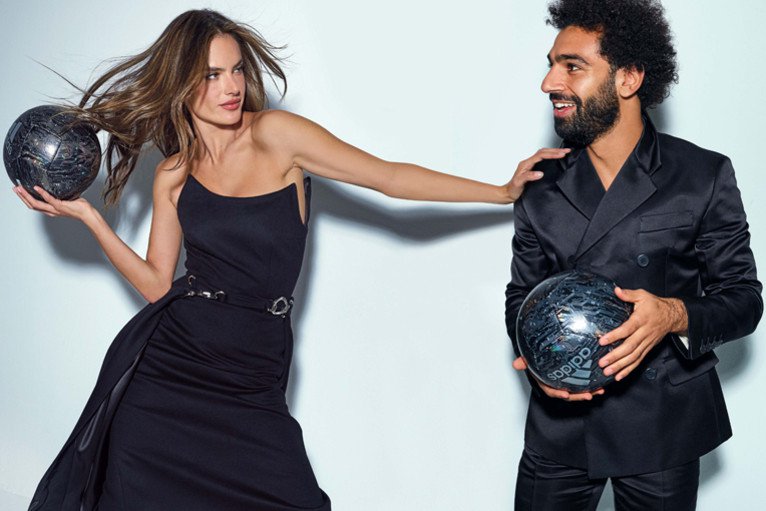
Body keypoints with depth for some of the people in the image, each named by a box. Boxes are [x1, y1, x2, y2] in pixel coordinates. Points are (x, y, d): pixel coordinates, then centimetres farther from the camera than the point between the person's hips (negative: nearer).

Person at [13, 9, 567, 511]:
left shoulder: (274, 134, -5)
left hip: (252, 381, -2)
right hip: (165, 366, 3)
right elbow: (157, 284, 7)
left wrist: (506, 191, -8)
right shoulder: (172, 175, 6)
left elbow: (389, 177, -6)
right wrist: (87, 215, 3)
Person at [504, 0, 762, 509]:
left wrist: (676, 315, -24)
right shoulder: (541, 185, 3)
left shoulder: (705, 176, -5)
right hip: (560, 422, 2)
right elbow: (521, 295, 10)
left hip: (662, 429, -2)